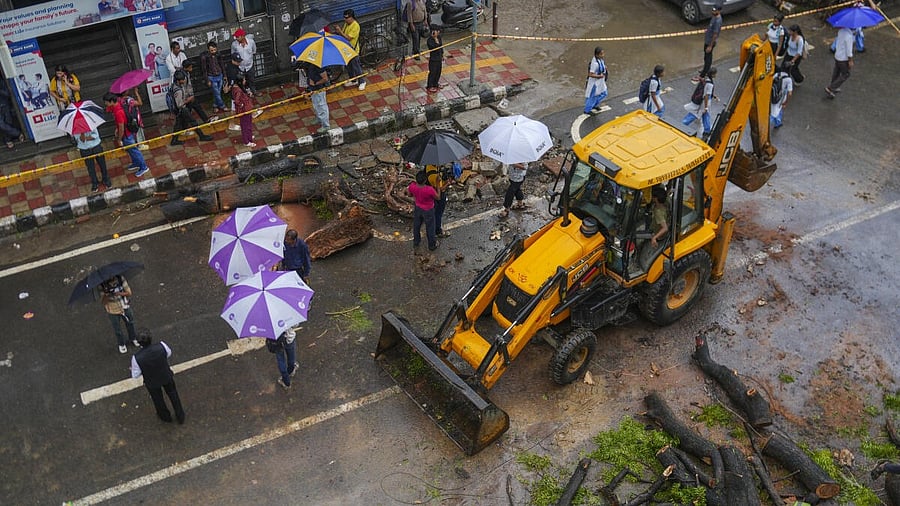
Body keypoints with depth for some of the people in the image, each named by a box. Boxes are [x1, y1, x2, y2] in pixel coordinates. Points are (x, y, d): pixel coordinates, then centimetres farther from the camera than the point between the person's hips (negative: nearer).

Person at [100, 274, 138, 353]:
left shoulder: (121, 279, -19)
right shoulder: (102, 285, -23)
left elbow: (129, 293, -14)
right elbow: (102, 302, -21)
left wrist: (120, 293, -34)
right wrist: (106, 296, -42)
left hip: (125, 307, 2)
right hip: (113, 311, -2)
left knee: (130, 323, 26)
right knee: (117, 329, 19)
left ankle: (132, 339, 55)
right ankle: (121, 344, 46)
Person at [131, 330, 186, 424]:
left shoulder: (136, 358, -35)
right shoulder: (161, 346, -32)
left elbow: (136, 375, -18)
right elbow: (169, 353, -7)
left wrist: (133, 370, 4)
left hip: (152, 383, -1)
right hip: (167, 377, 1)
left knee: (158, 400, 30)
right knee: (173, 395, 29)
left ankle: (166, 417, 57)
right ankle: (180, 416, 49)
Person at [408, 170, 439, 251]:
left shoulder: (412, 186, -28)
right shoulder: (430, 190, -39)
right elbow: (438, 198, -19)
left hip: (417, 208, 4)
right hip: (428, 211, -4)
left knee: (416, 226, 28)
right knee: (430, 228, 20)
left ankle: (416, 242, 50)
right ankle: (432, 245, 41)